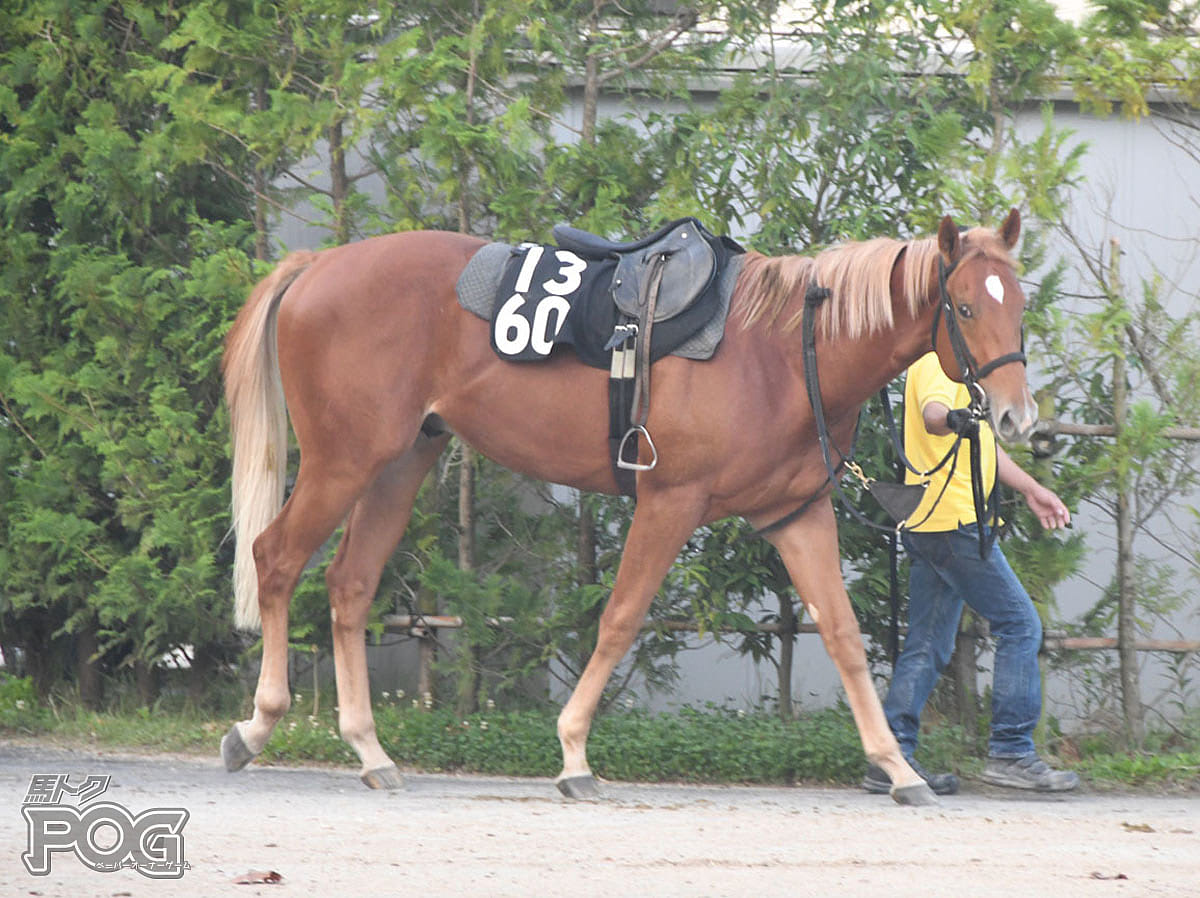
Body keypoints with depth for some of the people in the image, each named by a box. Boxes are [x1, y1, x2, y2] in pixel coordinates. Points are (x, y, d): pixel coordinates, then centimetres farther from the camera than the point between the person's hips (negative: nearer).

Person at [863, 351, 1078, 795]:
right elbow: (932, 413, -33)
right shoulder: (938, 362, -11)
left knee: (929, 645, 8)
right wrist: (953, 419, -56)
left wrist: (1032, 490, 34)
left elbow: (981, 443, 33)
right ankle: (1011, 752, -6)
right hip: (953, 520, -11)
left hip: (928, 524, 11)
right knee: (1020, 625, -7)